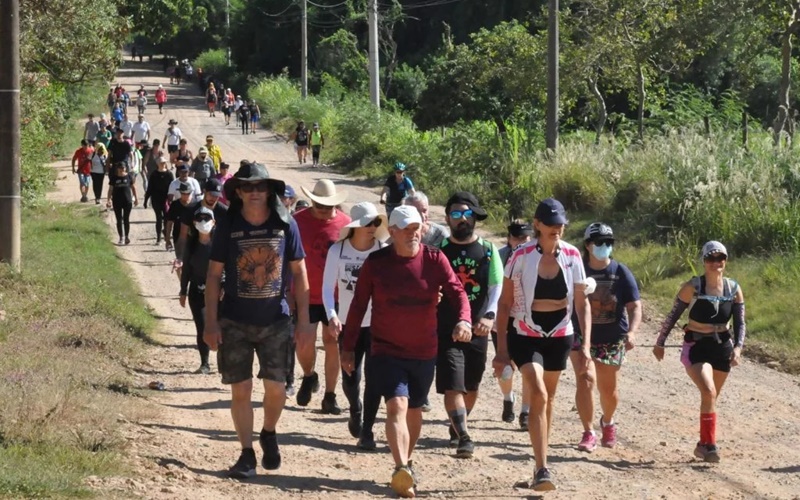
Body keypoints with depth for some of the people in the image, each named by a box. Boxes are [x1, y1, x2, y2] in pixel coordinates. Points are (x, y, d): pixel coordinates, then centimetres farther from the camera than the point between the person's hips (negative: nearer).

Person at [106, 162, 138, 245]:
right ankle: (121, 237, 12)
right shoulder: (114, 178, -2)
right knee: (119, 220, 5)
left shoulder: (128, 176, 0)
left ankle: (127, 236, 11)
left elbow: (133, 187, 10)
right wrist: (109, 199, -12)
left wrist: (135, 198, 12)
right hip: (117, 202, 0)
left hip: (127, 201, 0)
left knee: (126, 219, 1)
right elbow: (110, 189, -1)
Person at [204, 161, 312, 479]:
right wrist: (211, 322, -4)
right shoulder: (227, 227, -3)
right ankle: (246, 453, 11)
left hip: (275, 320, 0)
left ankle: (269, 435, 28)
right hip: (235, 322, 0)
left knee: (276, 386, 0)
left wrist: (304, 321, 1)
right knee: (241, 389, 1)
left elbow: (299, 273, 4)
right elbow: (214, 275, 1)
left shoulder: (285, 225, -2)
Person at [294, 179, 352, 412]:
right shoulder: (298, 221, -6)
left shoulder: (345, 222, -4)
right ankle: (309, 377, 30)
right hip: (306, 295, -1)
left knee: (333, 344, 4)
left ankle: (330, 396, 13)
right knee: (304, 343, -3)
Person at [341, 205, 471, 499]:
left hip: (424, 353, 3)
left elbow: (457, 292, -10)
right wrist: (348, 348, 3)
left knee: (413, 409, 17)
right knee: (396, 405, -19)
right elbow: (358, 306, 1)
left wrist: (464, 320, -31)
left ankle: (407, 462, 38)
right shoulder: (375, 263, -4)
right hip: (386, 351, -3)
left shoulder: (435, 260, -2)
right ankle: (402, 471, -33)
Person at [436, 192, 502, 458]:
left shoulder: (488, 251, 2)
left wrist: (490, 316, -20)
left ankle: (457, 427, 37)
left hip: (478, 331, 3)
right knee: (453, 386, -15)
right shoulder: (438, 250, -1)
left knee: (471, 386, 15)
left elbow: (496, 287, -3)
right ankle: (463, 437, -19)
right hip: (446, 330, -2)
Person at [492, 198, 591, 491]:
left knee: (548, 398, 14)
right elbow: (505, 304, -6)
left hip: (560, 336, 4)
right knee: (539, 395, -19)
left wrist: (586, 344, -4)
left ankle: (540, 463, 29)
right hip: (526, 335, -4)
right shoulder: (521, 256, -12)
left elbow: (582, 303, 3)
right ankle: (542, 469, -22)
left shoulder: (572, 256, -4)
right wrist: (502, 349, -8)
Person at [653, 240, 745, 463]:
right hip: (696, 346, -4)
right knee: (708, 392, -22)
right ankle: (710, 445, -17)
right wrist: (660, 342, 2)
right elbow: (673, 316, -3)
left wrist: (738, 347, -13)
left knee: (711, 398, 13)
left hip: (722, 347, 4)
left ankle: (704, 444, 27)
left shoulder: (734, 290, -1)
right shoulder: (692, 287, -11)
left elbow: (740, 323, 3)